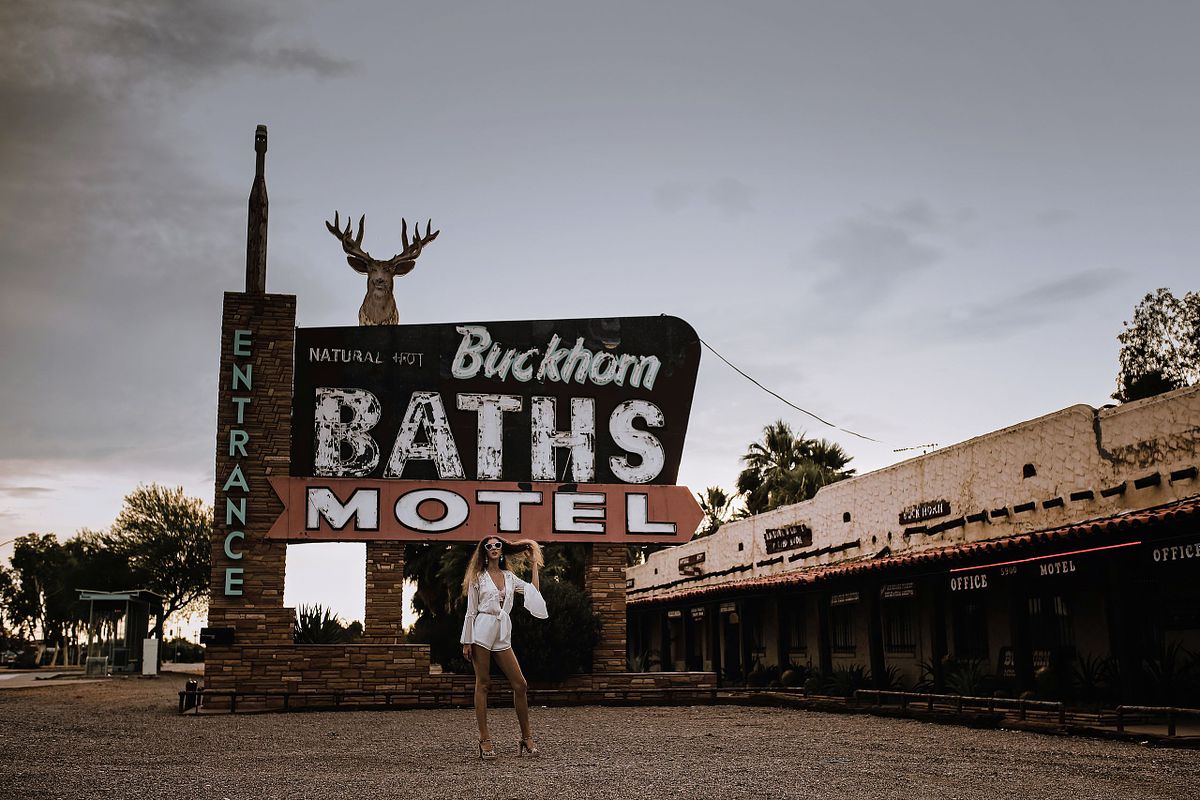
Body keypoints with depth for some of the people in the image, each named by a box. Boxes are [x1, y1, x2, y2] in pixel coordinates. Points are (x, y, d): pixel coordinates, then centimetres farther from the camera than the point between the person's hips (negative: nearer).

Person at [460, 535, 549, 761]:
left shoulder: (510, 578, 16)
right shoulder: (478, 578, 4)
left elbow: (534, 593, 10)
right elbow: (471, 611, 2)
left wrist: (534, 566, 16)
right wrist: (467, 642, -3)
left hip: (503, 634, 4)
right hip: (482, 632, -4)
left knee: (520, 685, -1)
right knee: (482, 684, -3)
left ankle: (526, 737, 7)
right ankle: (484, 739, -1)